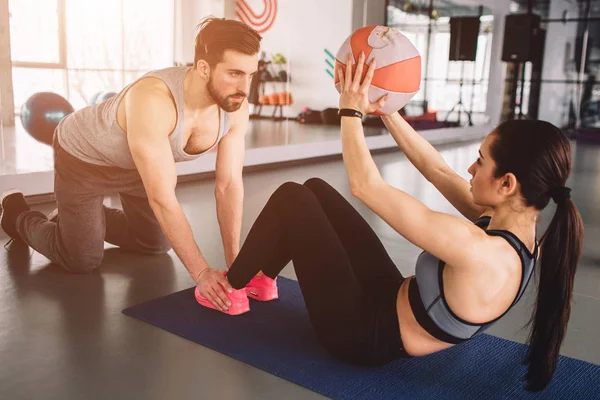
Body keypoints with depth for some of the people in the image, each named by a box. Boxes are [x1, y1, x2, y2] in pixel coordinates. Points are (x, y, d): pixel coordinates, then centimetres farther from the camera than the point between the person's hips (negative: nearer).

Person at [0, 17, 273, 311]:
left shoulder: (235, 108, -24)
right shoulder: (153, 101, -44)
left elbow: (229, 185, -18)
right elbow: (162, 198, -42)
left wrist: (234, 262, -21)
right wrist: (200, 272, -39)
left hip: (137, 161, 6)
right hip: (83, 156, -6)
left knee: (156, 245, 16)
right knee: (82, 261, 1)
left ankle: (84, 218, 38)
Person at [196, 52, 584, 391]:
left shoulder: (477, 251, -36)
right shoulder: (513, 226, -10)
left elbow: (366, 186, -29)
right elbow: (437, 170, 1)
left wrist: (351, 110, -17)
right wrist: (385, 109, -1)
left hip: (366, 333, -8)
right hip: (392, 300, 8)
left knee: (291, 197, -6)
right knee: (315, 188, 10)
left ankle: (228, 286, 16)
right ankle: (259, 278, 30)